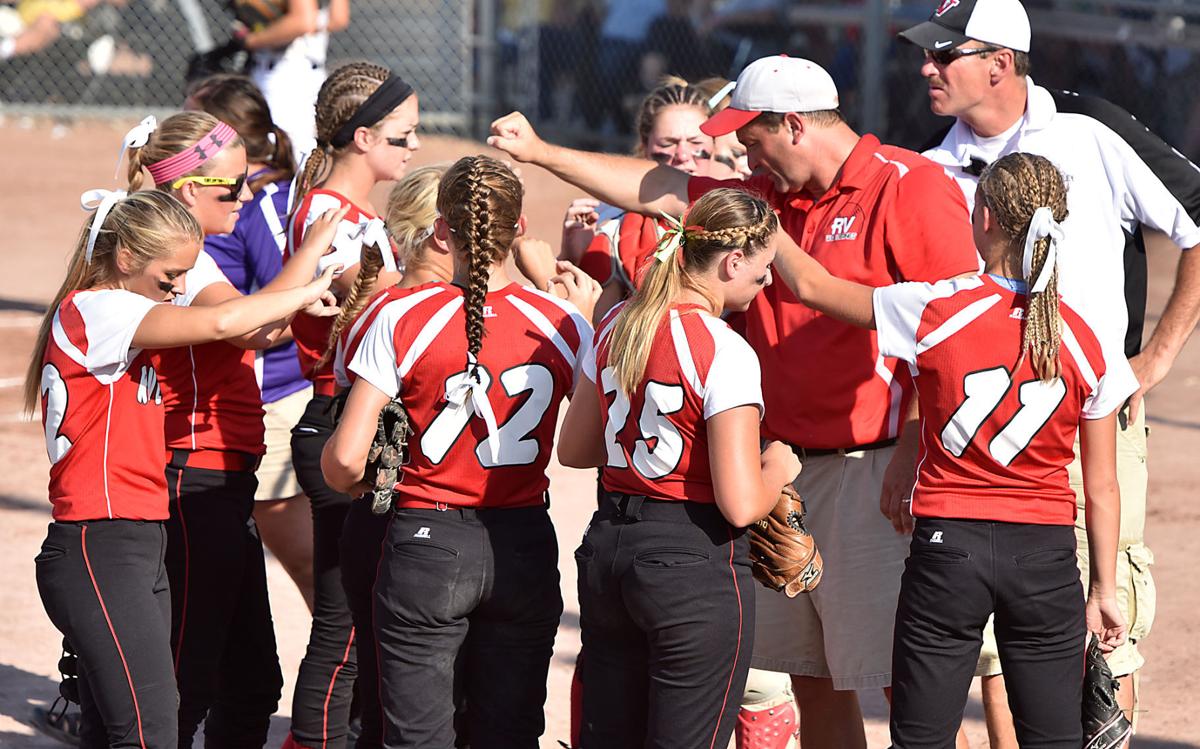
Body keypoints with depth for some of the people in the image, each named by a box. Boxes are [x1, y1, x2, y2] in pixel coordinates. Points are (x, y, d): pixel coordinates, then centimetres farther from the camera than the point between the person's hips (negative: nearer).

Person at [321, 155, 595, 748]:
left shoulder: (403, 318, -11)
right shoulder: (564, 325, -4)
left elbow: (344, 458, -12)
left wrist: (355, 485, 11)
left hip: (427, 540, -2)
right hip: (525, 549, 2)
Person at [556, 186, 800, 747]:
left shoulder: (617, 325, 5)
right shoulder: (725, 353, -17)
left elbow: (574, 449, 16)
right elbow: (741, 505, -20)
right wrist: (779, 468, -1)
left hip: (607, 551, 7)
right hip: (694, 562, -7)